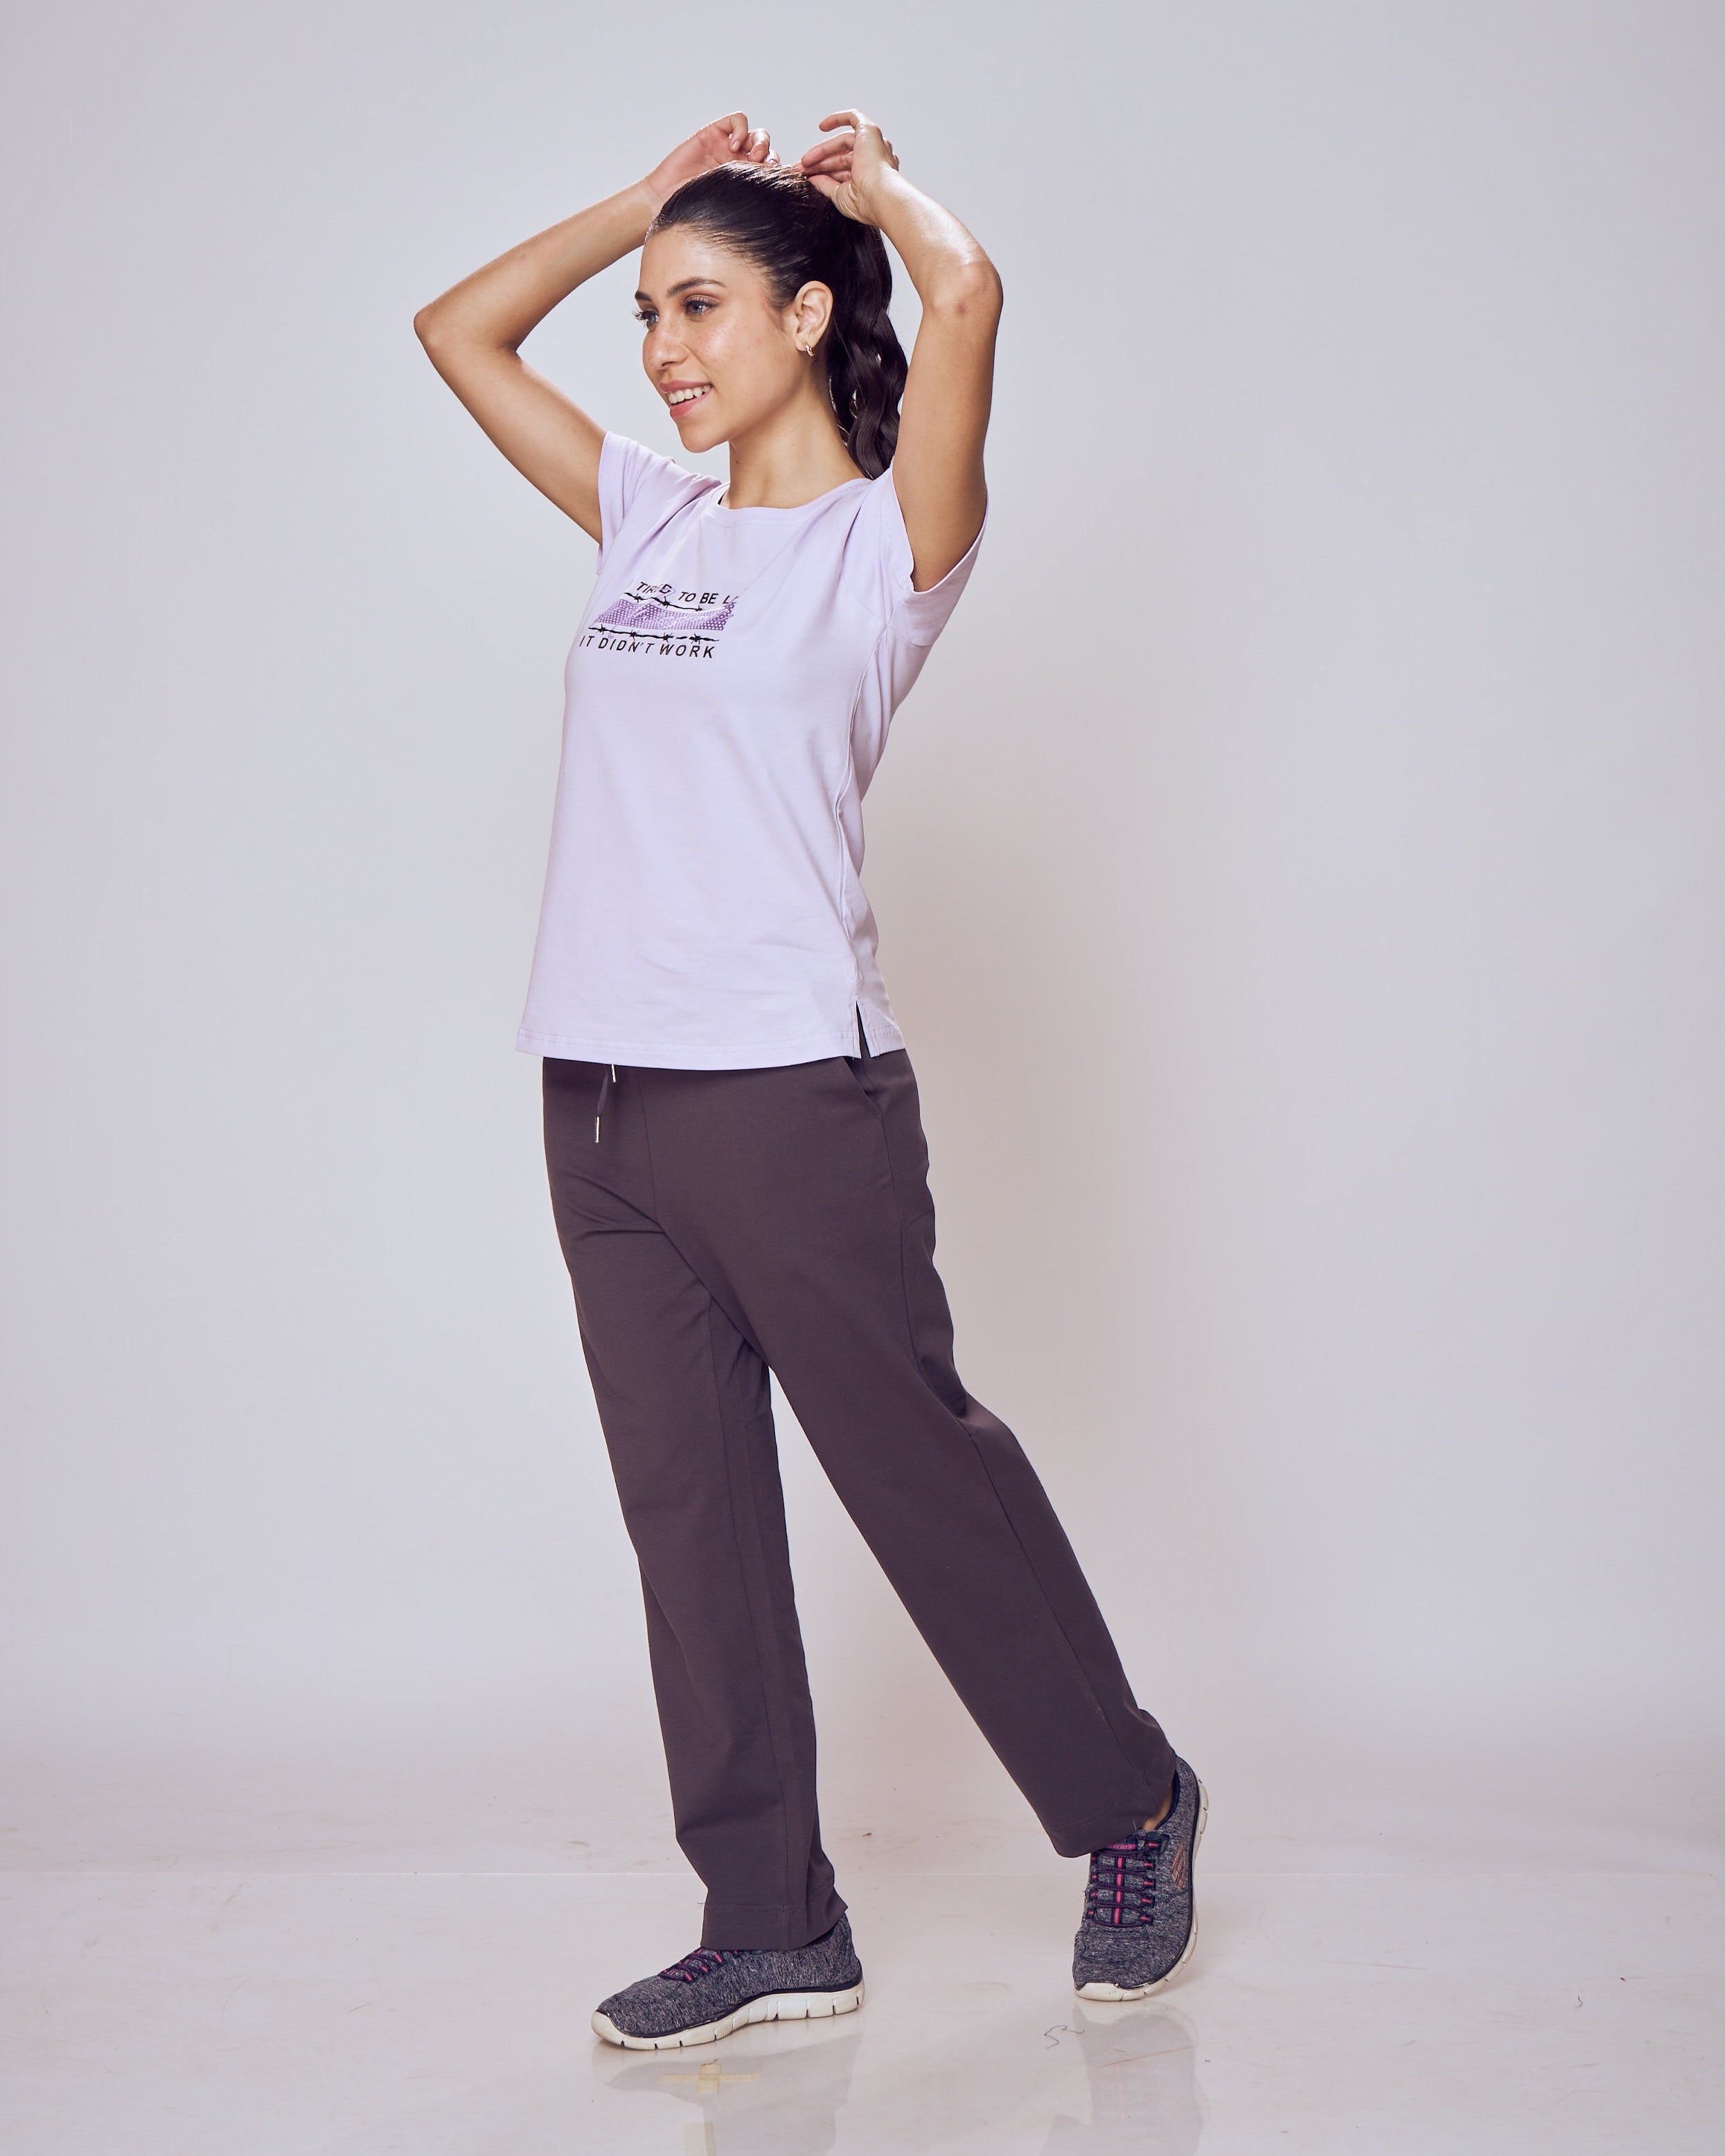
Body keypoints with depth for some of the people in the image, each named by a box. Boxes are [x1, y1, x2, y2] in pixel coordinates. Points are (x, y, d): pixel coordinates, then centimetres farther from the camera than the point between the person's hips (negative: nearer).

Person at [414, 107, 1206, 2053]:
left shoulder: (886, 539, -2)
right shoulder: (650, 520, 16)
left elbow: (964, 293, -19)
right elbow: (460, 331, 25)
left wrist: (871, 183, 2)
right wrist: (656, 194, 20)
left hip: (788, 1089, -6)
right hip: (599, 1094, 6)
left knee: (920, 1470, 4)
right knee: (689, 1516, 7)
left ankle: (1132, 1804, 25)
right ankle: (771, 1928, 17)